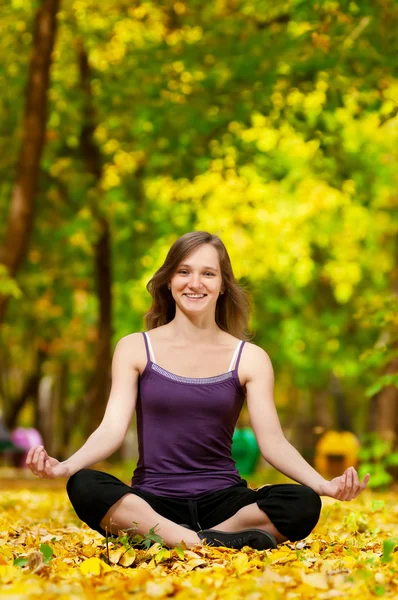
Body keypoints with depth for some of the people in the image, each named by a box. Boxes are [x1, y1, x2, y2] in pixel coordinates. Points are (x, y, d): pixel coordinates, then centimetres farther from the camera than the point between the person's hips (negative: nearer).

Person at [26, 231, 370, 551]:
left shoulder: (250, 358, 6)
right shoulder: (135, 349, 5)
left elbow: (272, 441, -1)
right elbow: (112, 429, -4)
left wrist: (324, 485, -20)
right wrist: (64, 466, -25)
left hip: (223, 501, 1)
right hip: (153, 502, 0)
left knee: (303, 504, -28)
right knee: (85, 487, -32)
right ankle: (224, 541, -34)